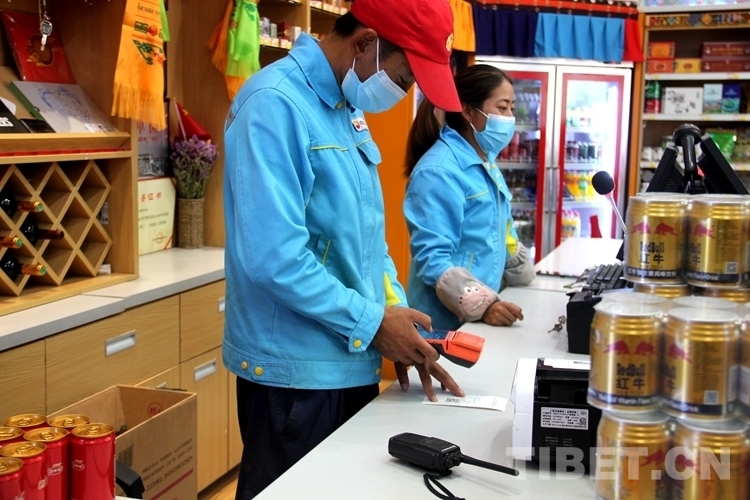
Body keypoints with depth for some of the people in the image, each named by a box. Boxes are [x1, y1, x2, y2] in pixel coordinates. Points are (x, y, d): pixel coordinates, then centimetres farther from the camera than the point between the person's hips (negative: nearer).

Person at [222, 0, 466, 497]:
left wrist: (399, 317, 4)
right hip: (296, 370, -8)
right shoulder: (275, 104, -18)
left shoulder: (349, 110, 10)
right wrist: (373, 323, -17)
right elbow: (273, 255, -26)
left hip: (353, 362, 9)